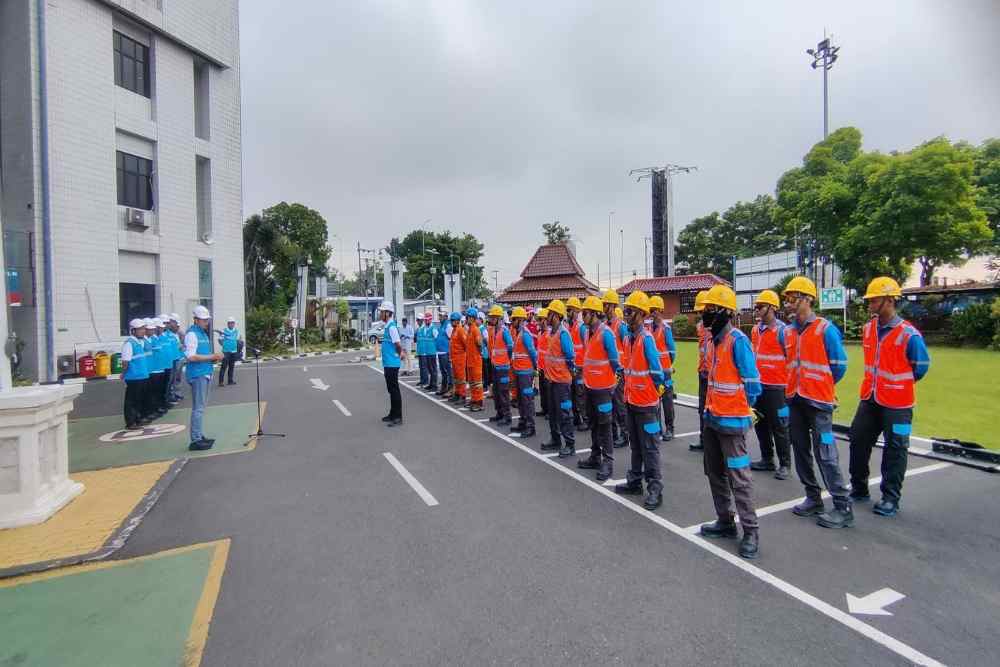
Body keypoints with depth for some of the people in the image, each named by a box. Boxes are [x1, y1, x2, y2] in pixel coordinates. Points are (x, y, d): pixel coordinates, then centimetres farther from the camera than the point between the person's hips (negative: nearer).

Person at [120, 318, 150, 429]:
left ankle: (139, 418, 29)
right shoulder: (129, 343, -14)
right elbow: (125, 362, -16)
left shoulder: (140, 342, 12)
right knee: (131, 400, 2)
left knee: (140, 399, 18)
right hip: (133, 377, -8)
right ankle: (130, 422, 8)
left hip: (142, 376, 8)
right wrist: (124, 375, -11)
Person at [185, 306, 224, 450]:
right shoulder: (192, 334, -12)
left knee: (200, 407, 14)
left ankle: (199, 436, 22)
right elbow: (191, 357, -21)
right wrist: (212, 357, -18)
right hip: (197, 375, -10)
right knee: (198, 408, -7)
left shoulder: (203, 333, 17)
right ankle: (195, 441, -4)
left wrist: (214, 357, 7)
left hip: (205, 373, 10)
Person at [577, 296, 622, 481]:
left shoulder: (605, 333, -17)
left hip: (603, 387, -9)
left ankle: (607, 462, 9)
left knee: (604, 425, -1)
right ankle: (595, 457, 29)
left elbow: (614, 360, -15)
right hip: (590, 385, 9)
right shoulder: (589, 332, 8)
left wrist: (616, 377, -11)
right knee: (593, 423, 17)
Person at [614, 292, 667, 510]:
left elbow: (656, 372, -16)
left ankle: (655, 489, 11)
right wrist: (629, 390, 13)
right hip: (631, 400, 9)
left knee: (649, 447, 1)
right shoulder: (631, 336, 8)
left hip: (646, 403, -9)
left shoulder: (646, 338, -17)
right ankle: (635, 482, 31)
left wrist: (654, 392, -7)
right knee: (635, 445, 19)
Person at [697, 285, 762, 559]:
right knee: (715, 473, 17)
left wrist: (740, 409, -4)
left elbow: (752, 382, -16)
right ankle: (725, 522, 31)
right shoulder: (714, 340, 9)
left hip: (731, 421, -9)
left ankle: (750, 531, 13)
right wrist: (712, 407, 14)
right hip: (712, 418, 9)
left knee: (739, 477, 0)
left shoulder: (738, 340, -17)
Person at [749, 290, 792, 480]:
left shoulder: (781, 330, -12)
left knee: (779, 427, 1)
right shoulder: (756, 330, 10)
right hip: (758, 385, 8)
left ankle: (785, 464, 14)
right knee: (761, 424, 14)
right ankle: (767, 460, 27)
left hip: (776, 387, -8)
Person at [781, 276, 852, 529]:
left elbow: (839, 365, -5)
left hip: (818, 402, -7)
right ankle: (813, 499, 26)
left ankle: (843, 508, 6)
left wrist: (821, 387, 6)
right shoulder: (788, 331, 8)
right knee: (801, 451, 13)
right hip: (795, 400, 7)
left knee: (825, 454, -5)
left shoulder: (825, 328, -10)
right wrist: (798, 386, 15)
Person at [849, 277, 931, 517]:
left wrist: (899, 384, 6)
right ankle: (859, 489, 27)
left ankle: (890, 499, 18)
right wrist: (877, 382, 16)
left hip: (897, 403, -6)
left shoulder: (908, 334, -17)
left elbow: (921, 366, -4)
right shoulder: (868, 328, 2)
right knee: (858, 441, 12)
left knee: (894, 450, 5)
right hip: (869, 399, 6)